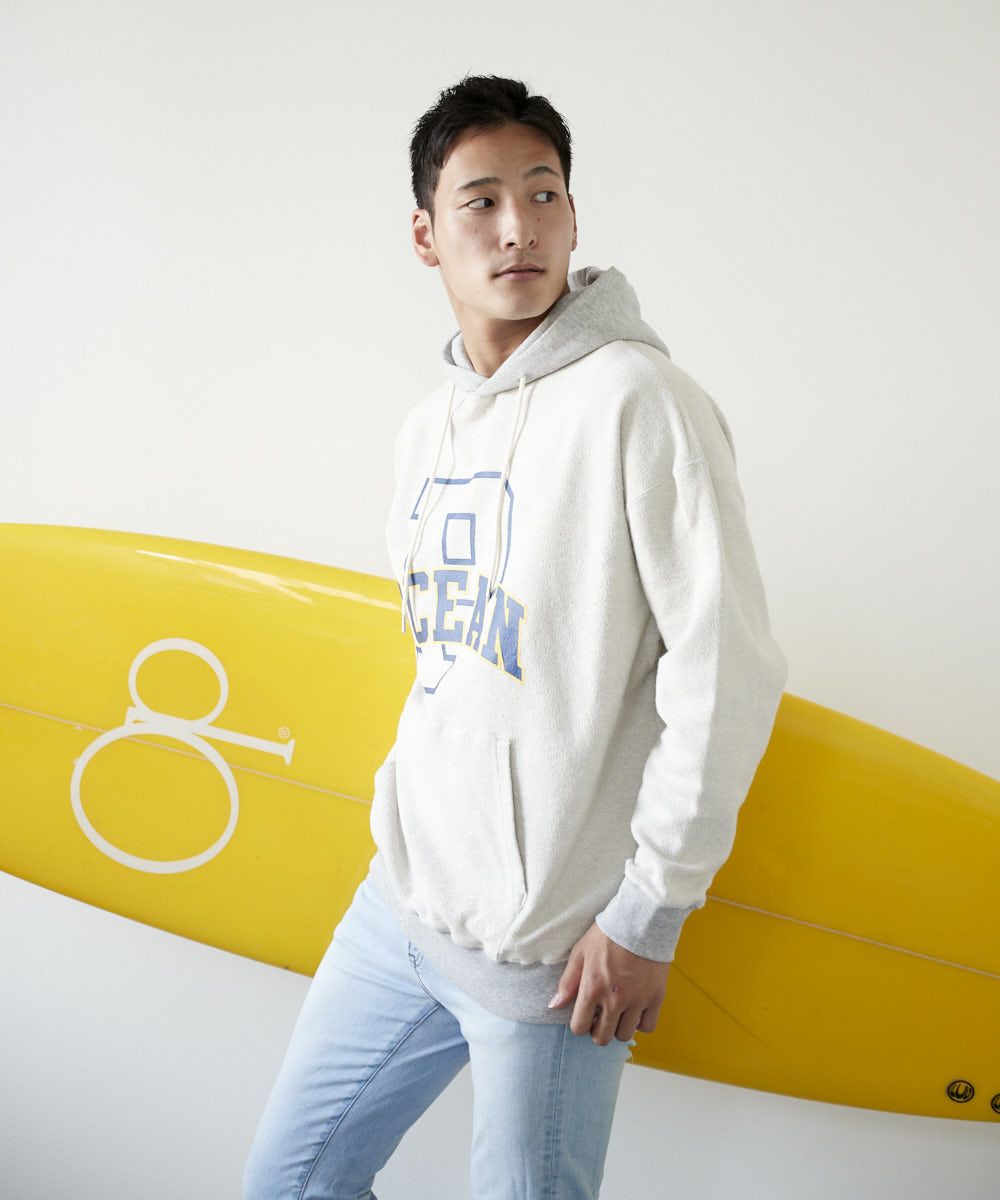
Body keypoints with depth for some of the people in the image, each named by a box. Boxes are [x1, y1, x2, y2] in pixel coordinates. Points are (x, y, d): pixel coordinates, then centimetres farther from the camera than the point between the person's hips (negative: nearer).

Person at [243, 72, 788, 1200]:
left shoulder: (636, 400, -15)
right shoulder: (427, 427, 9)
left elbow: (725, 670, -17)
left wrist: (649, 909, -14)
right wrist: (422, 831, 15)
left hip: (550, 946, -7)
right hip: (401, 898, 8)